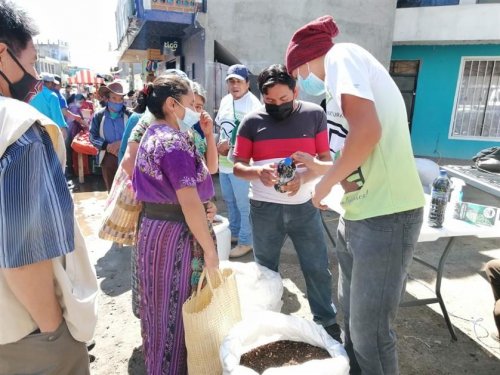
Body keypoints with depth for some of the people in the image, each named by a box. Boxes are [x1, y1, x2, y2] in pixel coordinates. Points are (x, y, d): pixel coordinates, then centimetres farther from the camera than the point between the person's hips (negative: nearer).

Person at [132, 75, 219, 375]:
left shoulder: (153, 135, 13)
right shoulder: (174, 142, -18)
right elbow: (189, 202, -24)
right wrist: (210, 249, -17)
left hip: (154, 227, 10)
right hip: (176, 234, -10)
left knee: (161, 307, 23)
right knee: (179, 310, 6)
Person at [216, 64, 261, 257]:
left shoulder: (253, 104, -15)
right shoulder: (225, 100, 10)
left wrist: (230, 144, -19)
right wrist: (218, 145, 5)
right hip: (224, 161, 9)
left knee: (244, 204, 2)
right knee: (230, 201, 21)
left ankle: (246, 241, 16)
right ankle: (234, 232, 39)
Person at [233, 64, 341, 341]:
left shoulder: (314, 115, -3)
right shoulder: (252, 121, -3)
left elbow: (326, 159, -2)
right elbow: (237, 166, -2)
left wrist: (303, 178, -21)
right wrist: (258, 172, -24)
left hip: (304, 206, 0)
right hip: (264, 208, 1)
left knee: (317, 268, 9)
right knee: (265, 270, 15)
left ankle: (327, 321, 31)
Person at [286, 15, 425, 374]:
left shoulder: (341, 55, -6)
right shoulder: (347, 65, 20)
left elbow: (367, 131, -24)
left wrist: (326, 182, -10)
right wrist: (320, 166, 30)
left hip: (385, 215, -10)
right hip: (360, 215, 10)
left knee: (370, 331, 4)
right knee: (352, 318, 22)